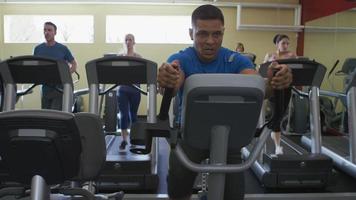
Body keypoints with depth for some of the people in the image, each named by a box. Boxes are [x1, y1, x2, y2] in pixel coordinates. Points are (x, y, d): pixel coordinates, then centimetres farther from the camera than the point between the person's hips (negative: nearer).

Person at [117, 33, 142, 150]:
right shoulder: (119, 57, 5)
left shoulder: (138, 57, 1)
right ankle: (124, 139, 0)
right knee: (123, 115, -6)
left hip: (134, 89, 0)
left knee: (133, 114, 12)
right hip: (122, 89, 1)